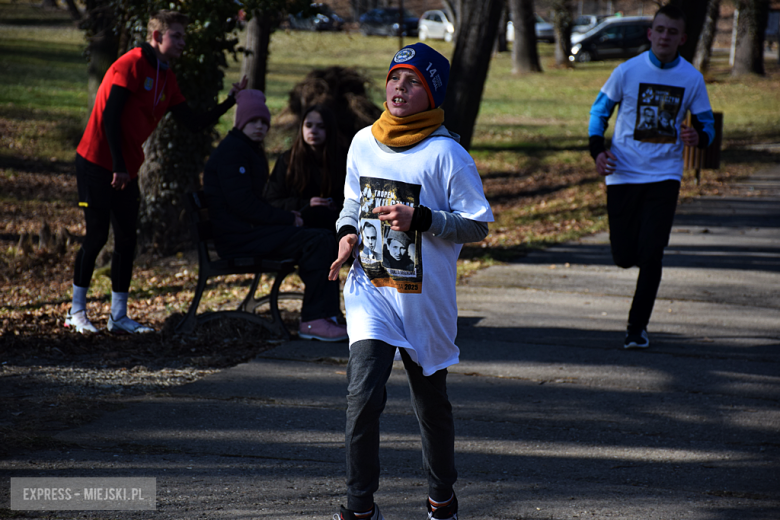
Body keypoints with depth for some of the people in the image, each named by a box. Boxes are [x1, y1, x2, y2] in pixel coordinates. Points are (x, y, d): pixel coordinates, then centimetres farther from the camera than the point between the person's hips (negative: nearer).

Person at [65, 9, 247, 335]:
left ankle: (119, 317, 7)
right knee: (97, 235, -5)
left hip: (126, 170, 8)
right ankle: (76, 312, 5)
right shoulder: (131, 64, -12)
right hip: (97, 164, -8)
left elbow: (194, 123, 11)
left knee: (126, 240, 4)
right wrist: (119, 167, -18)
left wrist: (229, 101, 0)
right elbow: (110, 117, -17)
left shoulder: (167, 78, 12)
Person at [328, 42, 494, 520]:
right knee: (363, 395, -13)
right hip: (370, 288, 3)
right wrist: (348, 232, -1)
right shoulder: (364, 143, 4)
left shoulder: (446, 153, -11)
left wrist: (420, 220, -23)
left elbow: (477, 226, -11)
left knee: (431, 400, 13)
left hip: (426, 296, -2)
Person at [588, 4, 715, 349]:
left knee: (651, 255, -9)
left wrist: (697, 136, -18)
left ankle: (637, 327, 3)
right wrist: (597, 149, -7)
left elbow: (706, 125, 7)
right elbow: (600, 109, 8)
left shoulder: (692, 79, -1)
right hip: (623, 174, 0)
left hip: (664, 175, 0)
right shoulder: (628, 71, -5)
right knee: (623, 256, 1)